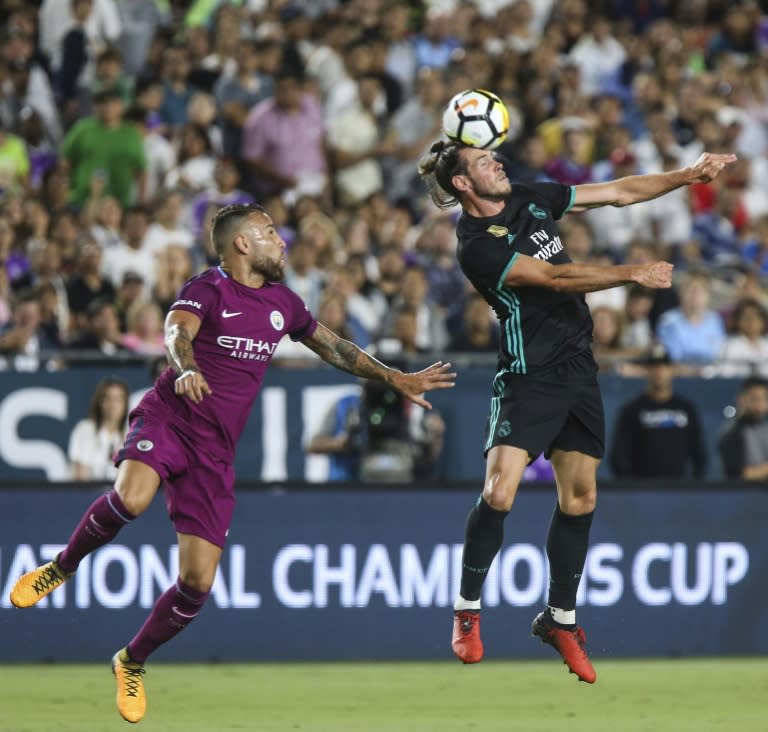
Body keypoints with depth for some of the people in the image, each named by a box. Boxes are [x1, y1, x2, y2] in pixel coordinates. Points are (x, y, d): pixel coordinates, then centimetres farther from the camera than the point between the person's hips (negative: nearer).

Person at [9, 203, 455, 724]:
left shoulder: (282, 302, 15)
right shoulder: (208, 289, -5)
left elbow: (333, 347, 29)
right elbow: (177, 332, -24)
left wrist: (396, 378, 27)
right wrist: (186, 369, -46)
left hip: (215, 452, 5)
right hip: (169, 420, -5)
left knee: (198, 583, -3)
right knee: (130, 499, -37)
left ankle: (132, 662, 21)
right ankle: (63, 567, -9)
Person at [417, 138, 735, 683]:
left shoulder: (530, 200, 7)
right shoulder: (476, 246, -15)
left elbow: (618, 193, 12)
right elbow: (552, 277, -22)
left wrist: (689, 176, 5)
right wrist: (633, 275, -22)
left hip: (578, 367, 7)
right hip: (528, 375, -7)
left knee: (579, 498, 7)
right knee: (499, 493, -18)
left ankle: (561, 619, 20)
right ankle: (468, 610, -1)